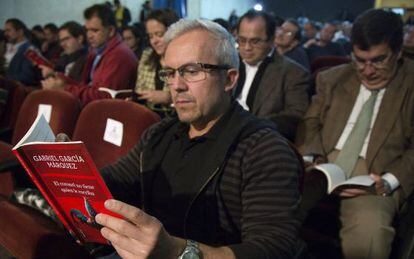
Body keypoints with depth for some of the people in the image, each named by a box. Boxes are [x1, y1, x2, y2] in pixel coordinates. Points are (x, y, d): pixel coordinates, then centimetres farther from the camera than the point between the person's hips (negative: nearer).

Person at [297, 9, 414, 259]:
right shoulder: (333, 78, 18)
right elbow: (311, 124, 16)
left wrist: (388, 181, -16)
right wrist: (310, 158, -6)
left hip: (375, 175, -3)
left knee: (369, 233, -36)